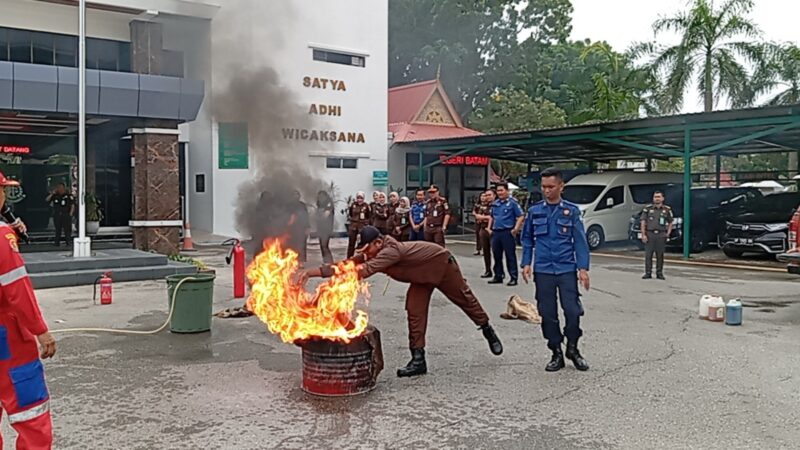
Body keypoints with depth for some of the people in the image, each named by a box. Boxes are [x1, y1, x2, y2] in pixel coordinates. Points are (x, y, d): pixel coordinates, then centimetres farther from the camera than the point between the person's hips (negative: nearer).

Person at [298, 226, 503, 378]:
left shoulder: (391, 251, -42)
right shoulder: (373, 254, -16)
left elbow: (364, 271, -54)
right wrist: (312, 272, -30)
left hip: (442, 264, -7)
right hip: (422, 275, 7)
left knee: (465, 299, 10)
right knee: (415, 311, -7)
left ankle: (488, 331, 34)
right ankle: (418, 358, -3)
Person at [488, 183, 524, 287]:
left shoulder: (512, 202, -6)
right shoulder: (495, 203, 14)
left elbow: (521, 216, -9)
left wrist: (515, 229, -15)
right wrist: (489, 228, 15)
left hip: (507, 232, -7)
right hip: (496, 232, 7)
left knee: (510, 256, -3)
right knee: (497, 255, 12)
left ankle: (514, 277, 2)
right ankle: (498, 276, 22)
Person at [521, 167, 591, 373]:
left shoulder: (572, 211, 1)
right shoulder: (534, 211, 6)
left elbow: (580, 240, 1)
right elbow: (527, 239, 12)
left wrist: (583, 268, -5)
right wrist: (526, 263, 2)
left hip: (566, 269, -1)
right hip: (543, 270, 2)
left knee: (573, 310, -5)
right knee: (547, 314, 5)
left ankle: (572, 349, 18)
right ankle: (557, 353, 20)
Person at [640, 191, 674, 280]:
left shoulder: (667, 209, 8)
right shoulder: (648, 208, 4)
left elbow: (670, 222, 16)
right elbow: (643, 222, 3)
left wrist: (668, 233, 4)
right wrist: (643, 235, -5)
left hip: (661, 235, 1)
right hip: (650, 234, -1)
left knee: (660, 255, 3)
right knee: (648, 254, -2)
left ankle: (659, 273, 12)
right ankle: (648, 273, 5)